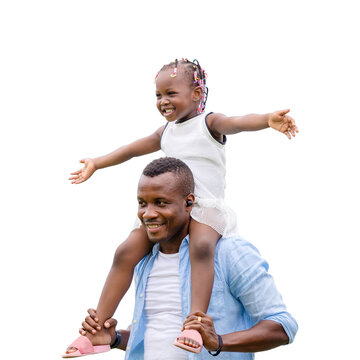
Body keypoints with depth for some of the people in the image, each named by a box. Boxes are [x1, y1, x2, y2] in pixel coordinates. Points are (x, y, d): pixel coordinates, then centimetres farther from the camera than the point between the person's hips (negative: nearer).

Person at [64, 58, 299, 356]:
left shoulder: (209, 123, -3)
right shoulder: (166, 132, 17)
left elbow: (238, 122, -23)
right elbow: (132, 149, 31)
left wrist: (268, 119, -44)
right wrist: (97, 163, 39)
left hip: (205, 208, -6)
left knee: (201, 246, -37)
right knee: (126, 252, -9)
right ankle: (99, 328, -4)